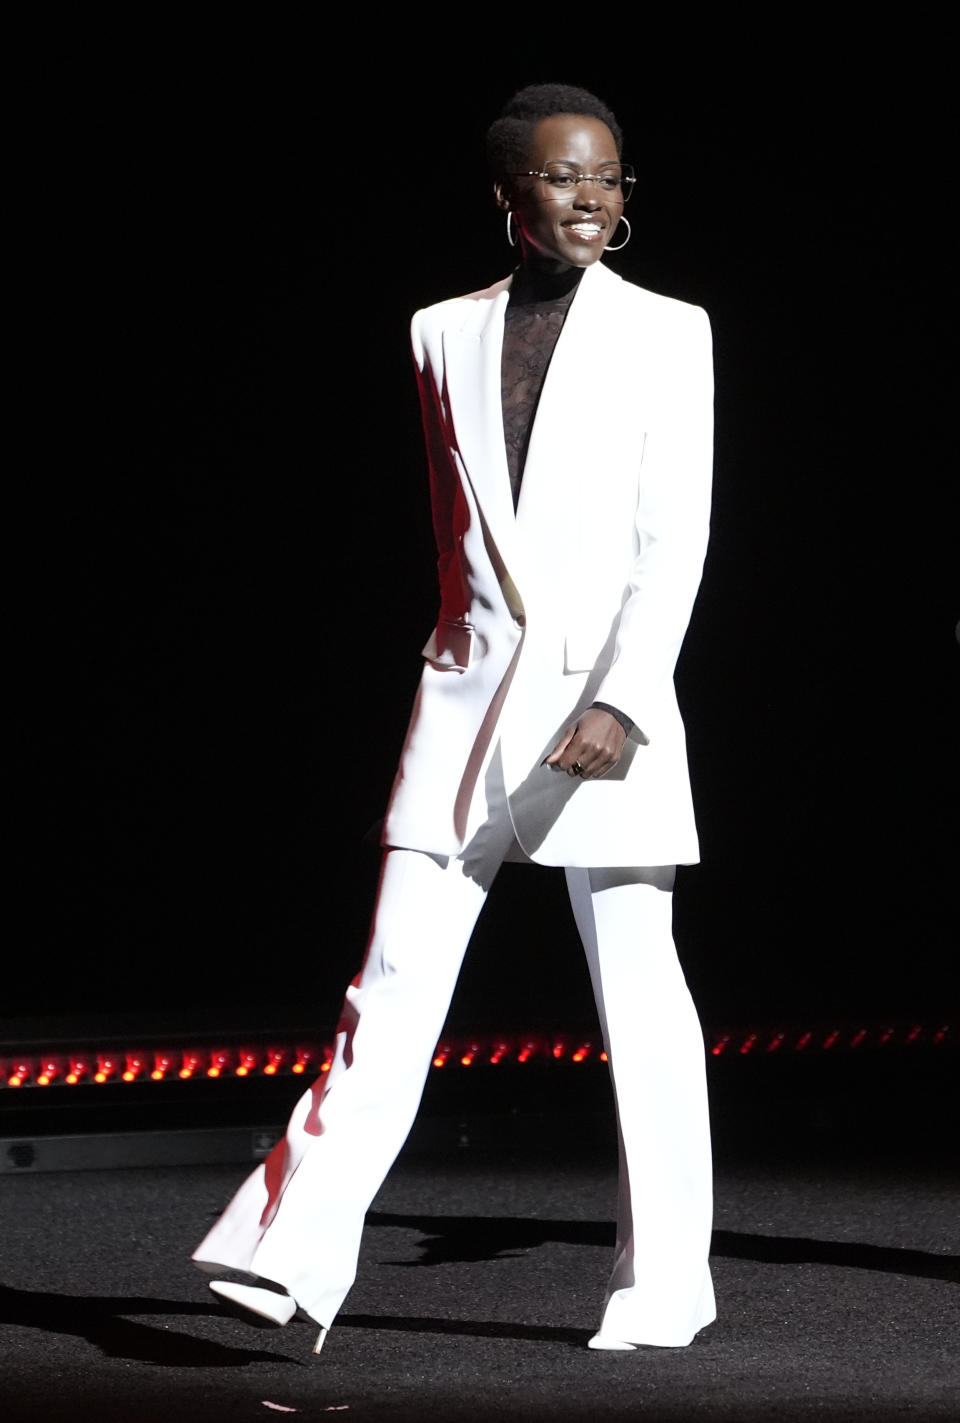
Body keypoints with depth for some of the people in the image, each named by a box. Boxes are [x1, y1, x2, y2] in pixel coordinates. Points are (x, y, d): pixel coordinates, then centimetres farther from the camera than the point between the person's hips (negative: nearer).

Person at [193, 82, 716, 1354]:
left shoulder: (666, 334, 1)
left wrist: (622, 700, -18)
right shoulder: (446, 335, 11)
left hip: (607, 690, -3)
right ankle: (298, 1247, -8)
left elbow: (674, 539, -7)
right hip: (471, 684, 3)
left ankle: (665, 1281, 11)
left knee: (638, 990, 1)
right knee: (398, 972, -4)